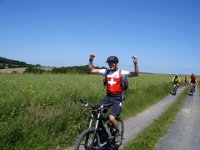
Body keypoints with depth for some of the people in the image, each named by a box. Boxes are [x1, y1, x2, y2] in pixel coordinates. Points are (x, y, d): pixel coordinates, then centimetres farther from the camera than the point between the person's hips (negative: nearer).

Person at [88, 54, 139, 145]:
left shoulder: (122, 72, -6)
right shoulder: (106, 71, 4)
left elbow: (136, 74, -16)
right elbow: (91, 70, 3)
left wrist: (135, 63, -31)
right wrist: (90, 60, -11)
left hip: (117, 99, -4)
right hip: (108, 97, 4)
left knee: (111, 118, -22)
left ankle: (117, 133, 10)